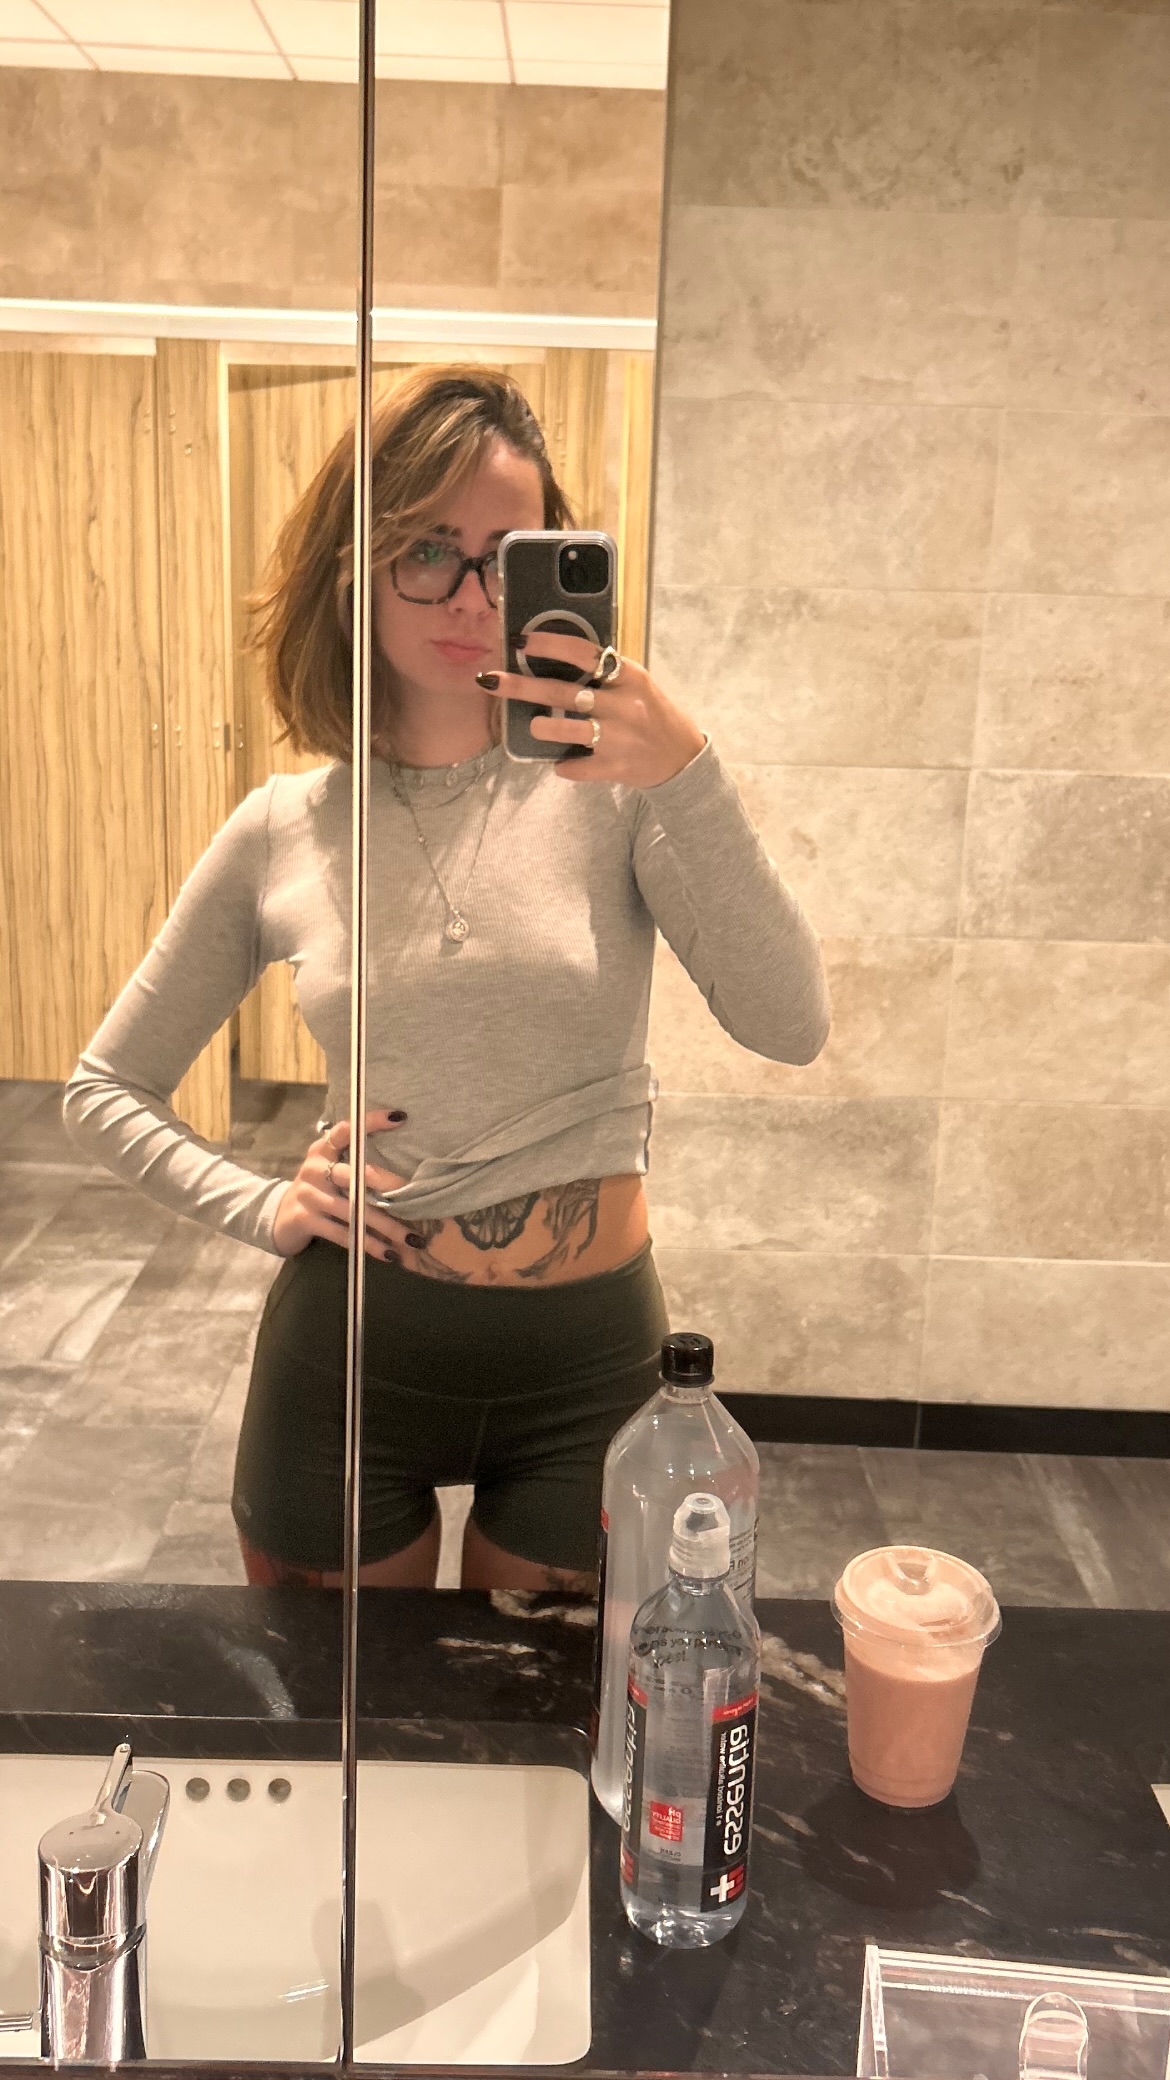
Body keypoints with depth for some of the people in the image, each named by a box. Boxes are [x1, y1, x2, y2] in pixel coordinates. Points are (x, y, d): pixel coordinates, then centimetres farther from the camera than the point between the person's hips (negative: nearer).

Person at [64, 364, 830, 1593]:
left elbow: (790, 1028, -23)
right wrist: (256, 1208, -7)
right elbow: (102, 1089, 7)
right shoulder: (282, 833, -4)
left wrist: (687, 778, -34)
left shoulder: (610, 779, -9)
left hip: (588, 1355, -1)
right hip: (349, 1351, 1)